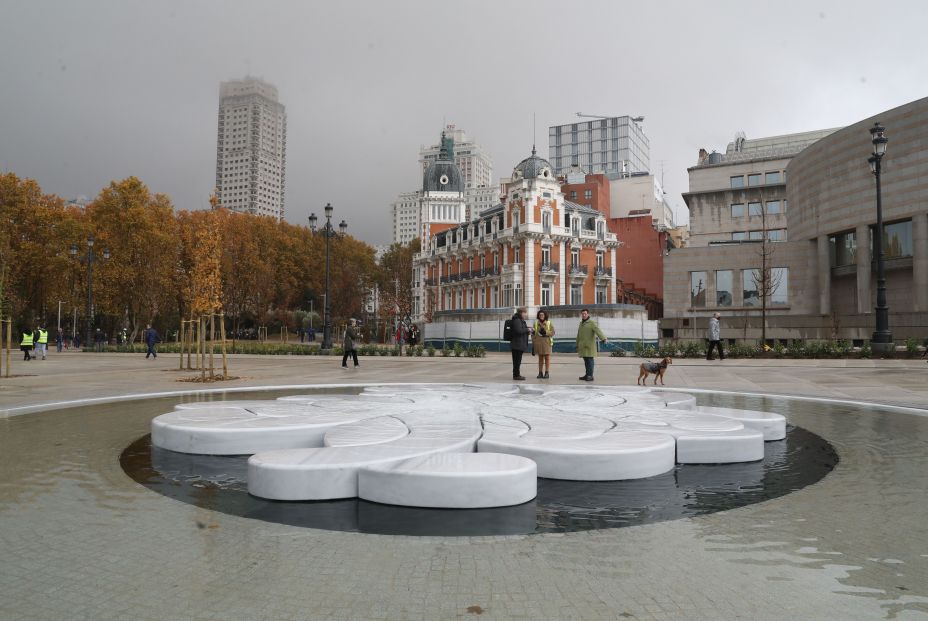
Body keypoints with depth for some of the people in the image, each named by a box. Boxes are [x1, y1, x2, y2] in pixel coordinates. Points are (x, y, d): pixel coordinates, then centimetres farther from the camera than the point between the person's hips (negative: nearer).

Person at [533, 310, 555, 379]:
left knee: (547, 358, 0)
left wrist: (546, 332, -19)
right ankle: (540, 373, 12)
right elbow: (533, 334, 7)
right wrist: (533, 343, 0)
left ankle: (547, 373, 3)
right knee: (540, 358, 8)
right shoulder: (536, 323, 8)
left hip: (547, 343, -2)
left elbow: (553, 332, -3)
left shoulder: (549, 323, 4)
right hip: (538, 343, 2)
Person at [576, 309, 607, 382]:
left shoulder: (592, 323, -5)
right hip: (583, 346, 6)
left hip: (589, 346, -6)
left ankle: (590, 376, -6)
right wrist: (577, 346, 22)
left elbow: (598, 331, -21)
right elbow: (579, 335, 22)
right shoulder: (581, 323, 18)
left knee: (589, 360, -7)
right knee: (586, 360, 9)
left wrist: (604, 338, -37)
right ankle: (587, 375, 15)